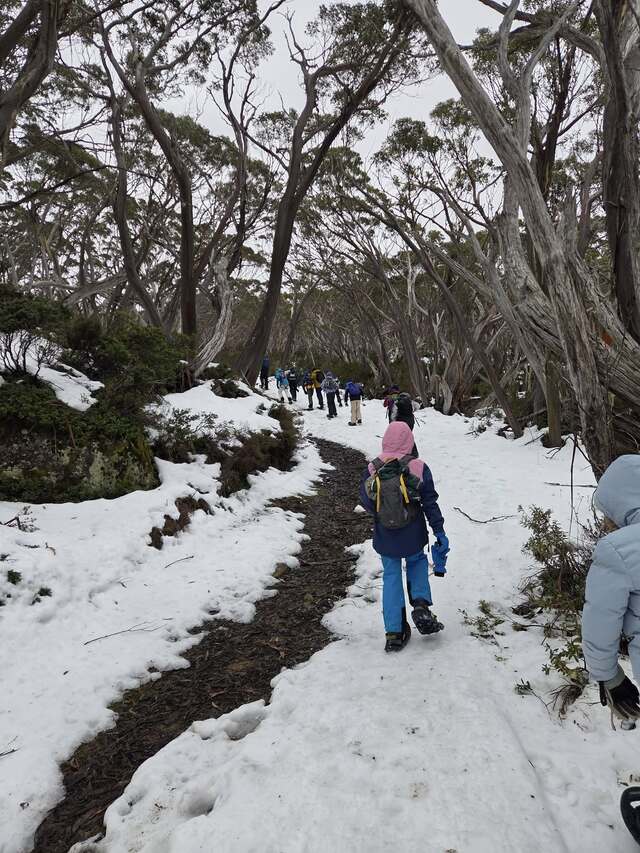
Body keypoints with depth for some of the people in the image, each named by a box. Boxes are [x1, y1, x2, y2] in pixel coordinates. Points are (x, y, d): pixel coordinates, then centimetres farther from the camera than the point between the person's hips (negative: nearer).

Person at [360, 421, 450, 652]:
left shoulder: (372, 469, -10)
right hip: (413, 536, 0)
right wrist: (439, 531, 0)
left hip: (384, 537, 1)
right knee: (417, 561, 28)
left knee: (391, 576, 13)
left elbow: (366, 502, -1)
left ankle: (394, 632, 14)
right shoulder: (419, 468, -13)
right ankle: (421, 605, 8)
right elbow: (430, 503, -8)